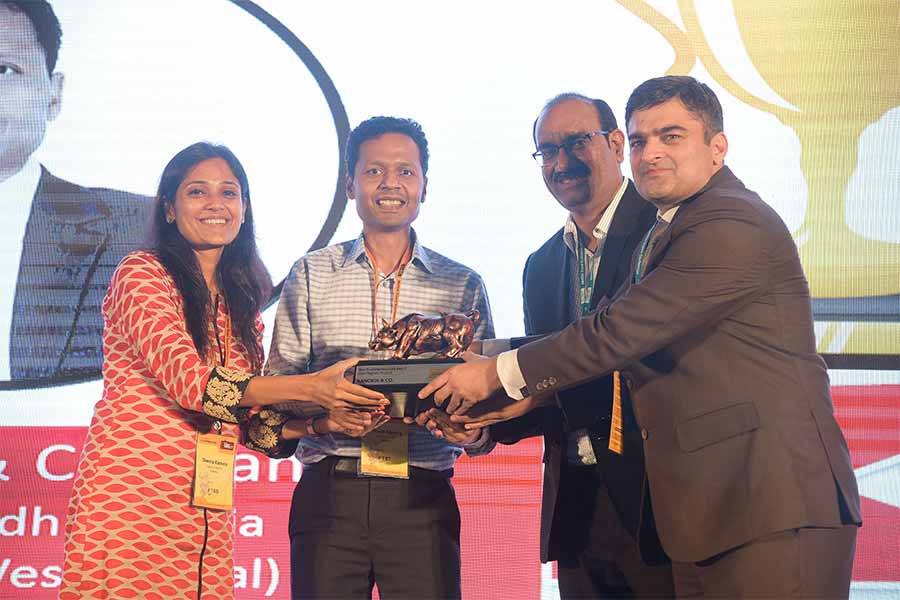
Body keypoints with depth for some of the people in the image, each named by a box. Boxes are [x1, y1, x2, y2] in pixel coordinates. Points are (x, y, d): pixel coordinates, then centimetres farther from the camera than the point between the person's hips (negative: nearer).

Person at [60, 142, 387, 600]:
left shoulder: (240, 302, 16)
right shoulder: (141, 273, -4)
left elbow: (244, 417, 13)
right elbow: (189, 380, -18)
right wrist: (310, 387, -25)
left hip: (205, 512, 6)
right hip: (127, 497, -6)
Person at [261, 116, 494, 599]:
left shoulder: (463, 285, 10)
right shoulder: (311, 275, 10)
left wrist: (473, 432, -13)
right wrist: (319, 417, -15)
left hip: (421, 500, 0)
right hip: (329, 492, 0)